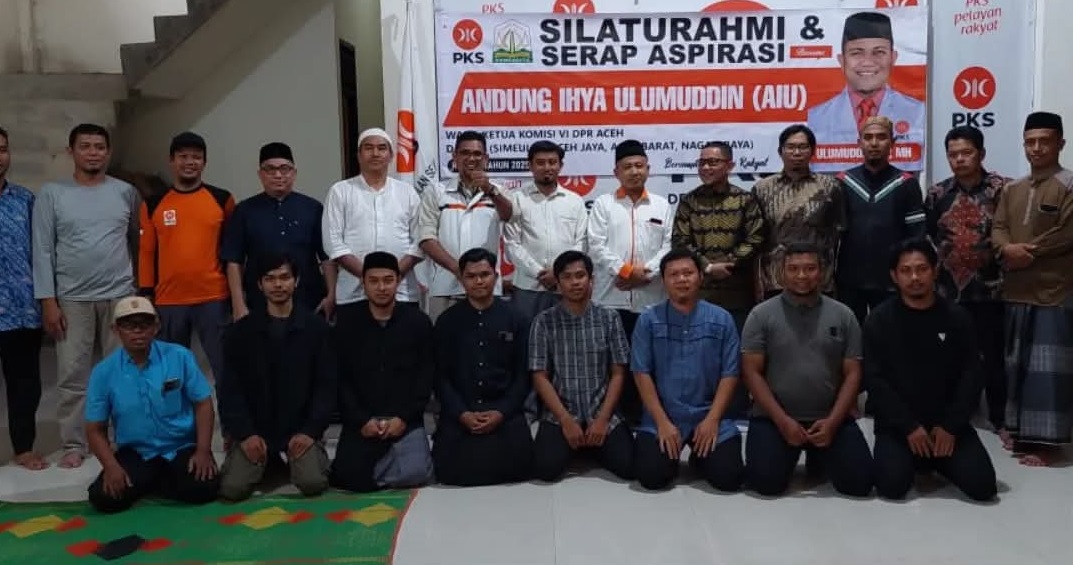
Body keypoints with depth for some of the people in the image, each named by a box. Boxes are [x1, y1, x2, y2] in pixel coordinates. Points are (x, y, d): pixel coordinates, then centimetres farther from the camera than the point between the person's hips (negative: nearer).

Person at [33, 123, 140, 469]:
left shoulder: (126, 192, 5)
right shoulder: (51, 194, 1)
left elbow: (137, 242, 8)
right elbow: (43, 250, -1)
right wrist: (48, 301, -6)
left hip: (119, 295, 1)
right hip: (72, 299, -1)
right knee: (72, 376, 3)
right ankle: (74, 444, 13)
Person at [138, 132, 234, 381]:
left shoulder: (222, 199, 3)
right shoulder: (153, 204, 6)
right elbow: (146, 252, 7)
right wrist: (146, 296, 3)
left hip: (214, 298, -2)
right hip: (168, 301, 2)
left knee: (224, 365, 2)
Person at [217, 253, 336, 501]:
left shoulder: (316, 327, 2)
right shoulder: (241, 331, 4)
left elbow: (327, 386, 0)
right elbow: (230, 390, 2)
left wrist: (310, 431, -12)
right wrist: (245, 434, -11)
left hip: (300, 431, -1)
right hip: (254, 432, 1)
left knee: (313, 483, -23)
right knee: (232, 488, -20)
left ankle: (290, 459, 12)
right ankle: (268, 462, 14)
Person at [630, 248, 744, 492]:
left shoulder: (722, 319, 1)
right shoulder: (648, 320, -1)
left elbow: (730, 374, 0)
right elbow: (642, 373, -4)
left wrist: (712, 419, -10)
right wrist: (662, 422, -11)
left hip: (709, 415, 1)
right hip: (662, 416, 0)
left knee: (729, 477, -14)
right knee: (650, 475, -17)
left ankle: (699, 456, 20)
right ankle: (674, 454, 18)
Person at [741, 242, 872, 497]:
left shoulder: (843, 315, 6)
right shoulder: (761, 314, -1)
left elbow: (852, 374, 3)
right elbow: (752, 372, -5)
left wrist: (832, 422, -10)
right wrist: (783, 421, -13)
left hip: (830, 419, 2)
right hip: (773, 418, -2)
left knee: (859, 482, -12)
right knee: (766, 482, -19)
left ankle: (820, 457, 21)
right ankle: (790, 456, 16)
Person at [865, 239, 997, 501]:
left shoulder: (957, 317, 2)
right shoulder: (879, 320, -4)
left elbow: (971, 377, 0)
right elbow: (874, 380, -8)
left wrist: (950, 426, -9)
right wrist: (909, 427, -14)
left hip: (948, 423, 2)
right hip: (897, 425, -1)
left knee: (982, 485, -14)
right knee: (892, 486, -21)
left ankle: (937, 461, 16)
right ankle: (915, 460, 13)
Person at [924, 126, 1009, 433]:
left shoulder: (1002, 189, -4)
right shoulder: (938, 193, 6)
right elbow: (927, 237, 11)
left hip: (989, 289, -3)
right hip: (948, 289, 3)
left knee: (992, 357, 4)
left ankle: (999, 420, 18)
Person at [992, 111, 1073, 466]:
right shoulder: (1012, 190, 16)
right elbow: (997, 229, 8)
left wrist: (1027, 252, -12)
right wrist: (1007, 249, -14)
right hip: (1016, 290, 7)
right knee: (1017, 362, 13)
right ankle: (1020, 428, 25)